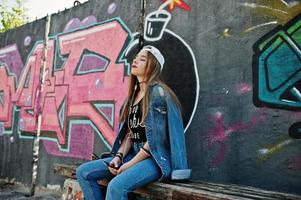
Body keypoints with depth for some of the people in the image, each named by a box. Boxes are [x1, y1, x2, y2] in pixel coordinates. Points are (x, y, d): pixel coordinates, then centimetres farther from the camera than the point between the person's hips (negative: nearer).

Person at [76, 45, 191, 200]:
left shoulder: (158, 92, -11)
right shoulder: (134, 94, 14)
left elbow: (156, 137, -16)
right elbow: (129, 133, 13)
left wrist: (129, 164, -14)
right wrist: (119, 157, -4)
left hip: (156, 158, -8)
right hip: (133, 155, 9)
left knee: (116, 186, -32)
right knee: (83, 172, 0)